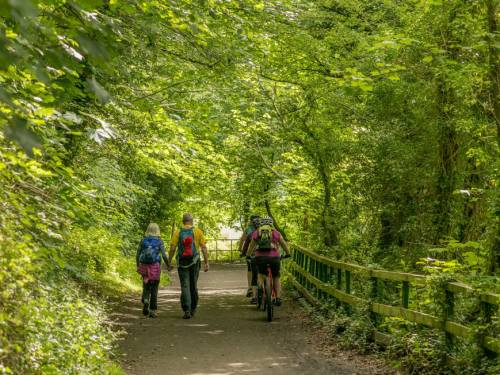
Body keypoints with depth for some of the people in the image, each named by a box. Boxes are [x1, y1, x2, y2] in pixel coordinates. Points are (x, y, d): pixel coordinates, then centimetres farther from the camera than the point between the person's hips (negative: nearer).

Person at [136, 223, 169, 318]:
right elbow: (164, 255, -9)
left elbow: (137, 255, 4)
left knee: (146, 287, 17)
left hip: (144, 266, 2)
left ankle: (145, 301, -14)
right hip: (155, 267, -2)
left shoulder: (143, 240, 4)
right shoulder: (159, 241, -3)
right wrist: (168, 265, 8)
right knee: (154, 289, 8)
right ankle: (152, 311, 4)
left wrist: (138, 266, 18)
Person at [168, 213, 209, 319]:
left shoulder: (177, 232, 0)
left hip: (182, 263, -1)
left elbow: (172, 248, -5)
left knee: (185, 287, 0)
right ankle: (193, 309, 26)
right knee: (193, 286, 15)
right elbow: (204, 248, -3)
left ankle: (187, 310, -12)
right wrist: (206, 262, 1)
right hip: (194, 263, 1)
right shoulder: (197, 232, 0)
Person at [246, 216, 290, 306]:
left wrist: (248, 256, 43)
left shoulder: (256, 233, 16)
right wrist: (287, 254, 39)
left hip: (260, 257, 1)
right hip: (274, 257, -1)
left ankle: (260, 287, -2)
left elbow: (251, 247, 27)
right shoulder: (276, 233, 12)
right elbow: (284, 245, 23)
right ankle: (278, 298, 9)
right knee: (276, 278, 19)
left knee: (261, 275, 26)